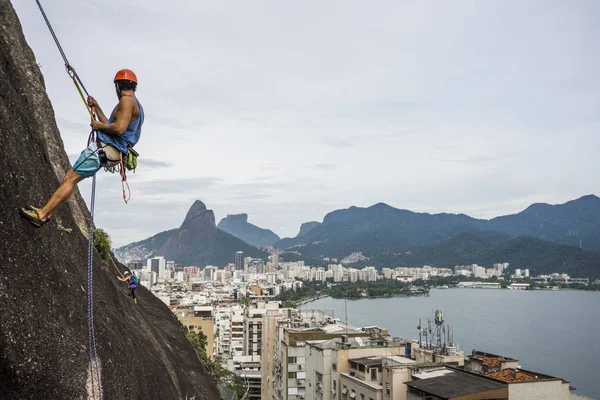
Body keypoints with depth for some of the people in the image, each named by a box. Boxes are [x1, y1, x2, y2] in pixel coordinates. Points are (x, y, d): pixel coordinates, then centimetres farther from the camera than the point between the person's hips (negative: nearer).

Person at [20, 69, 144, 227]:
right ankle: (47, 213, 13)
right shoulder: (133, 104, 22)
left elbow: (119, 128, -25)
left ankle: (42, 214, -6)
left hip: (105, 149, -10)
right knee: (70, 176, 12)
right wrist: (96, 107, 29)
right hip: (107, 149, 10)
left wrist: (100, 126, -7)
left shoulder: (127, 100, -11)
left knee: (71, 179, -9)